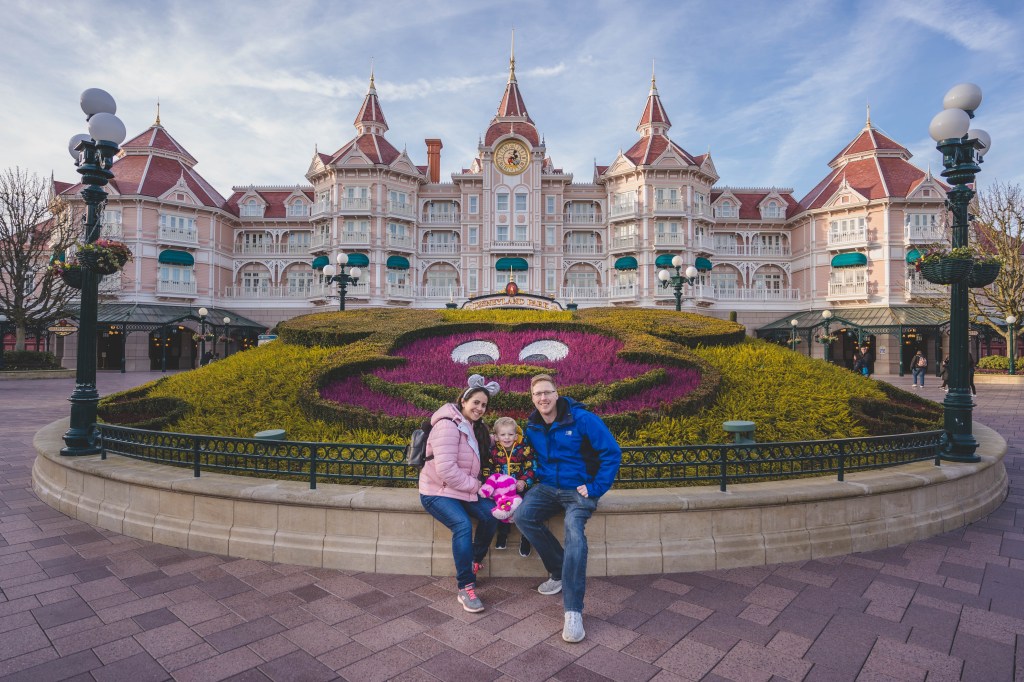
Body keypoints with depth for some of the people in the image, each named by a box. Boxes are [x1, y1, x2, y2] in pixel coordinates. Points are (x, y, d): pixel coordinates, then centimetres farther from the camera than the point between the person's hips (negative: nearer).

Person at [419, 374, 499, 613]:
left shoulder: (474, 428, 10)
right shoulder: (447, 425, -19)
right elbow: (445, 469, -26)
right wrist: (475, 486, -17)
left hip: (463, 490, 8)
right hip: (437, 492, -8)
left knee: (491, 514, -15)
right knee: (463, 525, -30)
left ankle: (473, 562, 8)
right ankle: (466, 589, -19)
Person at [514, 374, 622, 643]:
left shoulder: (582, 419, -12)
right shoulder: (532, 427, 4)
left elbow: (612, 453, -11)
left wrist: (596, 488, -15)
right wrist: (537, 477, 5)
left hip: (579, 489, -4)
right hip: (547, 487, 5)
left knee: (574, 529, -32)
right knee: (523, 516, -22)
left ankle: (573, 611, -26)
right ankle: (560, 572, -2)